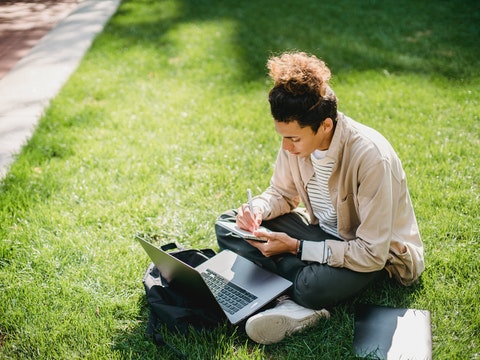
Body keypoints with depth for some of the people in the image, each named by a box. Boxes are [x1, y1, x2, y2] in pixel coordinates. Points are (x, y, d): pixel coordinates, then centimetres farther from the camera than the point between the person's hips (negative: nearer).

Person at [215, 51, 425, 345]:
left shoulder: (371, 157, -32)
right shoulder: (298, 137, -13)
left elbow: (371, 254, -29)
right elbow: (282, 193, 6)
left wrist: (295, 247, -28)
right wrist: (258, 209, -17)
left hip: (379, 256, -8)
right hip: (322, 231, 8)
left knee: (314, 286, -41)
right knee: (228, 226, -9)